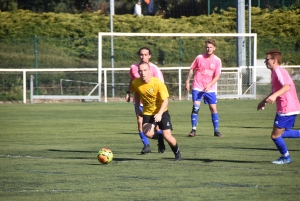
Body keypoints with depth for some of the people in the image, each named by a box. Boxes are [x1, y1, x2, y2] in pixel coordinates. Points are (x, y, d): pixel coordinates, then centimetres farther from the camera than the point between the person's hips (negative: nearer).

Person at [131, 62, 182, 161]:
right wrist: (137, 108, 10)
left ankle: (177, 153, 17)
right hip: (147, 112, 3)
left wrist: (159, 114, -35)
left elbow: (165, 100, -22)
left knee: (167, 136, -13)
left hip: (161, 112, -3)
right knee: (148, 134, -22)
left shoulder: (158, 83, -25)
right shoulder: (135, 83, -13)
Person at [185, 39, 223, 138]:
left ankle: (216, 130, 11)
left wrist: (209, 85, -19)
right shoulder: (199, 58, -1)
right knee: (195, 107, -12)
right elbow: (192, 70, 8)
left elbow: (217, 76, -5)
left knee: (213, 108, 1)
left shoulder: (217, 61, -1)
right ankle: (193, 130, -7)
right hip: (197, 88, -1)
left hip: (210, 88, 1)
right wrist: (187, 81, 3)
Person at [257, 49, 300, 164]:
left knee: (275, 135, -2)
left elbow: (287, 86, -32)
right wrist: (264, 101, 33)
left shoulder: (278, 71, -16)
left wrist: (274, 95, -45)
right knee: (280, 134, 17)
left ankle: (285, 157, 15)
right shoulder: (274, 72, 17)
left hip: (287, 110, -10)